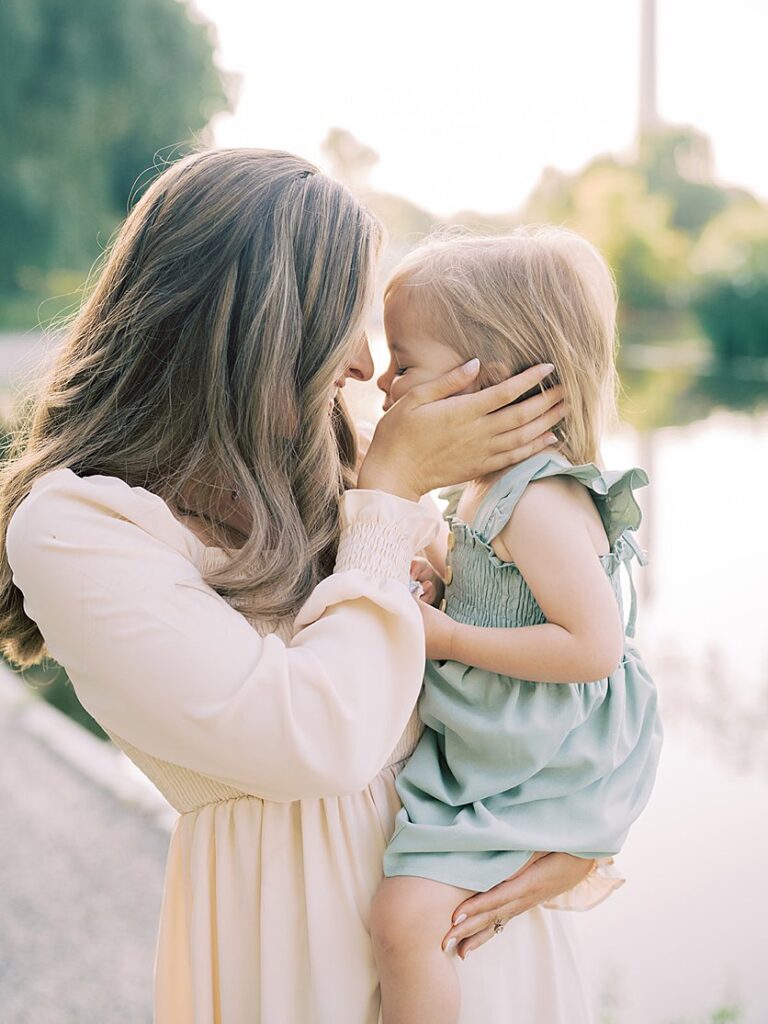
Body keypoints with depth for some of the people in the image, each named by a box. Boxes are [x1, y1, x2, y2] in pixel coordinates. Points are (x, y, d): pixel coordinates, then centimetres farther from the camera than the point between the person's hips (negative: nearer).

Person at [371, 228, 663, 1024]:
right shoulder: (487, 487, 6)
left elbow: (594, 645, -30)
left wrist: (449, 638, -25)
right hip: (479, 742, 10)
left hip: (533, 772, -10)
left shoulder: (541, 505, -26)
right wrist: (434, 586, 1)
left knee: (406, 915, -14)